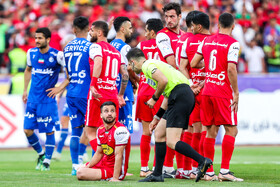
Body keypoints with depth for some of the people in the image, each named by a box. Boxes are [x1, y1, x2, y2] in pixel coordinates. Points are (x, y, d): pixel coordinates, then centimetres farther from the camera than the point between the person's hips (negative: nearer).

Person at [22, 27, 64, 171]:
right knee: (27, 130, 1)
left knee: (49, 131, -2)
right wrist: (25, 90, 20)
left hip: (48, 99, -4)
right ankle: (41, 154, 24)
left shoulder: (56, 55, -11)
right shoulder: (32, 53, 5)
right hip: (33, 98, 4)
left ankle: (47, 161, 12)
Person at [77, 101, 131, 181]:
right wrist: (87, 166, 4)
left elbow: (118, 155, -26)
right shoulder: (100, 130, 4)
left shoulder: (120, 130, -23)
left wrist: (115, 178, -29)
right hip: (103, 164, 9)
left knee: (80, 174, -21)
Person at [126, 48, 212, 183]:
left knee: (171, 142, -14)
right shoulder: (153, 64, 29)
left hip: (180, 96, -10)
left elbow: (164, 80, -19)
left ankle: (202, 161, -23)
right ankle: (157, 175, 18)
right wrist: (157, 117, 32)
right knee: (159, 134, 15)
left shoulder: (147, 66, -2)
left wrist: (154, 98, -3)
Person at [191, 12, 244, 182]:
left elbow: (193, 63, 11)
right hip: (223, 92, -6)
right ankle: (224, 170, -10)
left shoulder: (207, 41, 10)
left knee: (211, 131, 10)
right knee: (231, 130, -2)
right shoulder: (232, 44, -8)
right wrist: (236, 93, -11)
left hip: (207, 91, 6)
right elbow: (231, 69, -17)